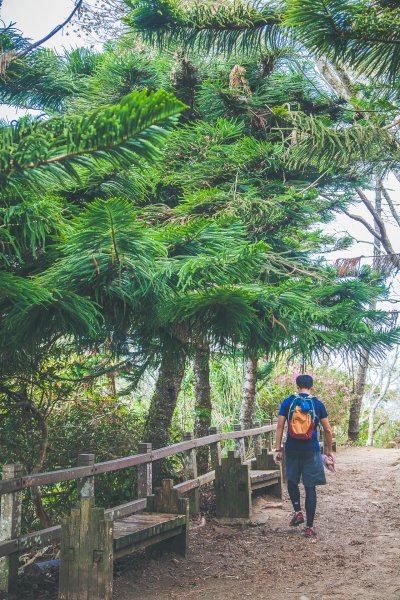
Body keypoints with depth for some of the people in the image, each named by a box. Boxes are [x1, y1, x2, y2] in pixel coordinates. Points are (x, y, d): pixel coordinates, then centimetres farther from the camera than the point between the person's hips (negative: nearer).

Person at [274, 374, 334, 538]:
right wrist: (329, 451, 12)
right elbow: (327, 430, 2)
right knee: (310, 487, 4)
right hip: (311, 450, 0)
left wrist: (278, 449, 4)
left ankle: (298, 512, 8)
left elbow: (280, 426, -1)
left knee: (292, 481, 23)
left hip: (292, 449, 1)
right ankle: (309, 527, 4)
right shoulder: (318, 404, 1)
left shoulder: (288, 402, 1)